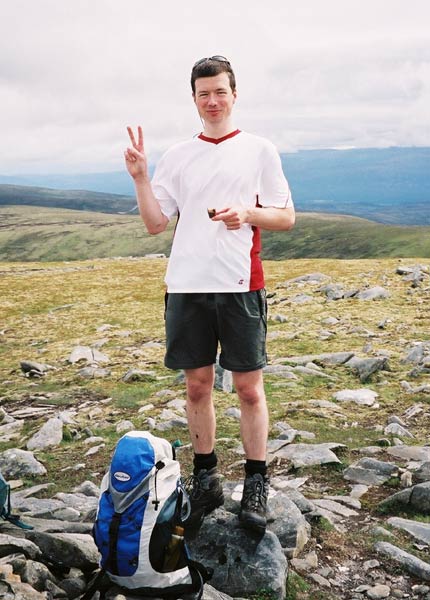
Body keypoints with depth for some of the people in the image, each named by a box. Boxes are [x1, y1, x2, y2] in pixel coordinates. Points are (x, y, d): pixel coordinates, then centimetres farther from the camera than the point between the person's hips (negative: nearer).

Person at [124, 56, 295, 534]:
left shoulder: (259, 150, 5)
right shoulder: (177, 157, 12)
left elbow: (286, 218, 4)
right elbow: (155, 223, 9)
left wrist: (248, 213, -14)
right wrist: (140, 177, -3)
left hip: (241, 285, -2)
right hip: (186, 285, 3)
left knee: (249, 388, 1)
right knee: (197, 386, 9)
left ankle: (255, 486, 14)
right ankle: (205, 480, 23)